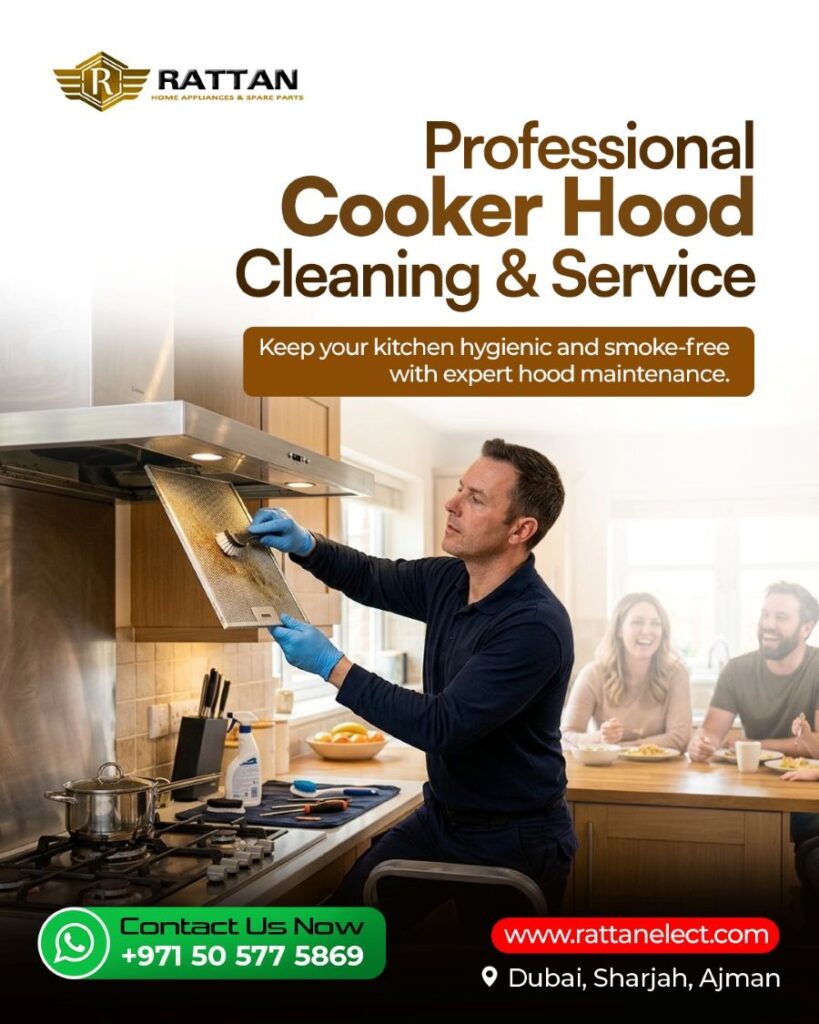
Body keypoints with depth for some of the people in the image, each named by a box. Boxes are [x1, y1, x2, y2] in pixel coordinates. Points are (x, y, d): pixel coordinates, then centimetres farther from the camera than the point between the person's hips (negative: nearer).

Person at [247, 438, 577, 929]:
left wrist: (331, 665, -25)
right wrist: (304, 543, -6)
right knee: (346, 914, 3)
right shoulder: (448, 582, -3)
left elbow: (440, 726, -29)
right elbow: (370, 578, 14)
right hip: (440, 817, 7)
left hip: (515, 843, -7)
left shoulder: (536, 626, -28)